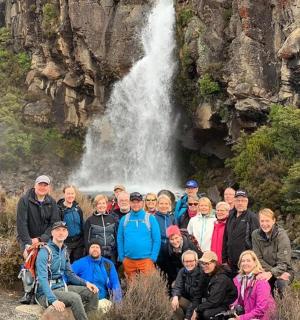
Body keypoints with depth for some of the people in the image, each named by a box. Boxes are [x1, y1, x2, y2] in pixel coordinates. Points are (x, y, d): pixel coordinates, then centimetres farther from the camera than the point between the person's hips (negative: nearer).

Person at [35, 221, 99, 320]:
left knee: (92, 292, -1)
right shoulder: (45, 252, -15)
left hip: (62, 287, 8)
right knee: (75, 298, -31)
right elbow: (42, 279, -25)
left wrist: (86, 283, 2)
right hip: (47, 293, -8)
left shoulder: (64, 251, 10)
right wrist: (53, 300, -36)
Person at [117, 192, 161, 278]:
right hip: (129, 261, 2)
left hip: (146, 260, -2)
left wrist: (153, 258, -6)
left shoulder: (150, 218, 1)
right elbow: (120, 240, 11)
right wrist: (122, 258, 3)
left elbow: (157, 240, 0)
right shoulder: (124, 219, 7)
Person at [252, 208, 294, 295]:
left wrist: (271, 273, -38)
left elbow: (283, 263, -21)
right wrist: (268, 271, -21)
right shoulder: (256, 234, -8)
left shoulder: (281, 235, -17)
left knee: (281, 283, -33)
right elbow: (258, 259, -6)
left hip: (284, 271, -3)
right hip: (266, 271, 3)